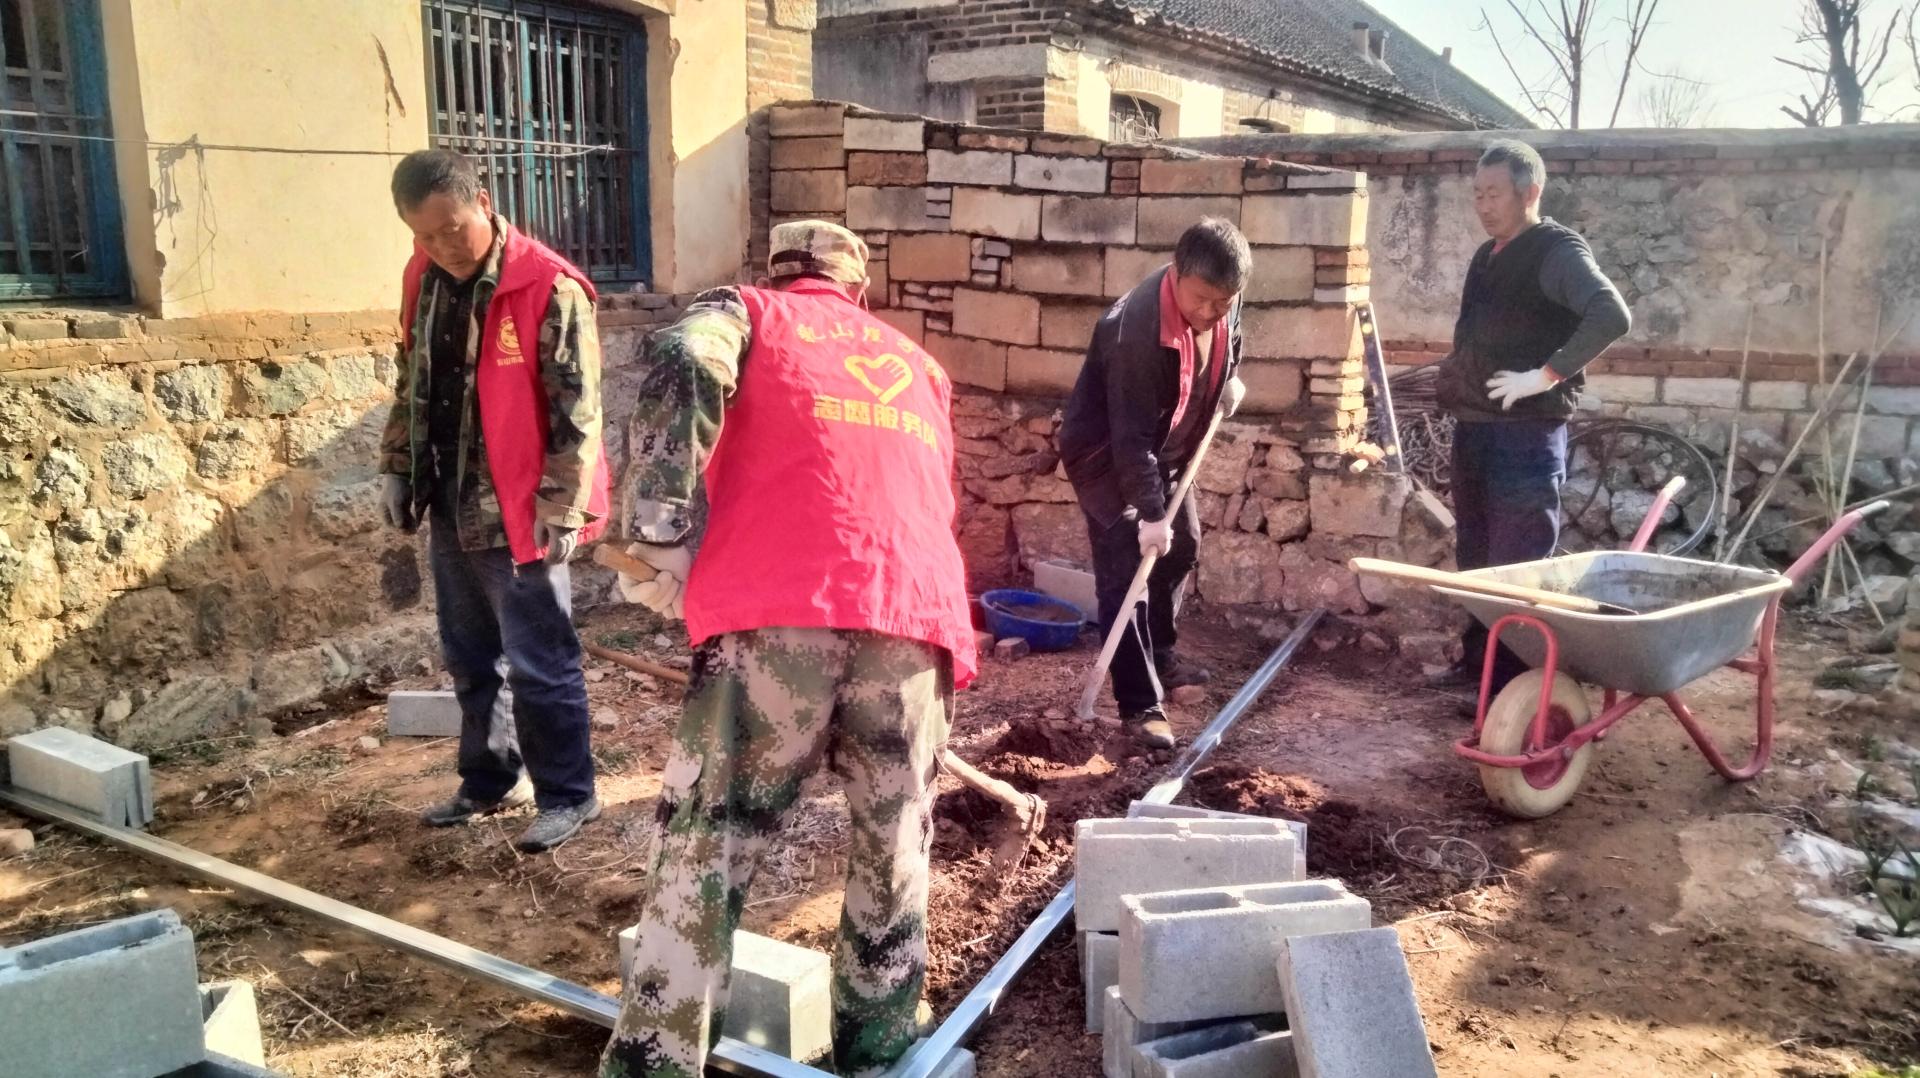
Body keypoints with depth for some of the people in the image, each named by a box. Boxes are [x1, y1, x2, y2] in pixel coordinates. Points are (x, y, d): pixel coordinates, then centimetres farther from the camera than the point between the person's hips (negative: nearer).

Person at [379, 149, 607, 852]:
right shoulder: (423, 278, 7)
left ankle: (567, 795, 16)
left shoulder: (548, 287, -16)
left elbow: (576, 411, -16)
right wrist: (398, 469, 16)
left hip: (518, 513, -7)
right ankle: (491, 780, 34)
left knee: (537, 664, 0)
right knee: (471, 657, 18)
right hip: (450, 507, 8)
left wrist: (561, 506, -18)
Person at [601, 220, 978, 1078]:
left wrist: (660, 539, -3)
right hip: (915, 613, 4)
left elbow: (680, 370, -3)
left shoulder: (745, 313, 20)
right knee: (891, 854, 16)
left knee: (707, 846, 5)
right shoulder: (918, 365, 32)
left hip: (778, 609, -3)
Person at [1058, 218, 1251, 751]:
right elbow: (1130, 434, -33)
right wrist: (1150, 512, -31)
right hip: (1106, 453, -8)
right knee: (1125, 571, -13)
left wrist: (1230, 379, 1)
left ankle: (1160, 654, 40)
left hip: (1166, 448, 8)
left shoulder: (1220, 299, -14)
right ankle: (1140, 705, -7)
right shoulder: (1134, 329, -36)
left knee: (1181, 547, 19)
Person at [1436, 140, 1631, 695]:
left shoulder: (1557, 251, -11)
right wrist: (1454, 381, 13)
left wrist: (1548, 375, -25)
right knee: (1474, 555, 15)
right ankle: (1479, 660, 27)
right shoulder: (1486, 256, 16)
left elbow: (1612, 316, -26)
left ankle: (1516, 682, 3)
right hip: (1472, 427, 9)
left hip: (1527, 432, -9)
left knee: (1517, 563, -4)